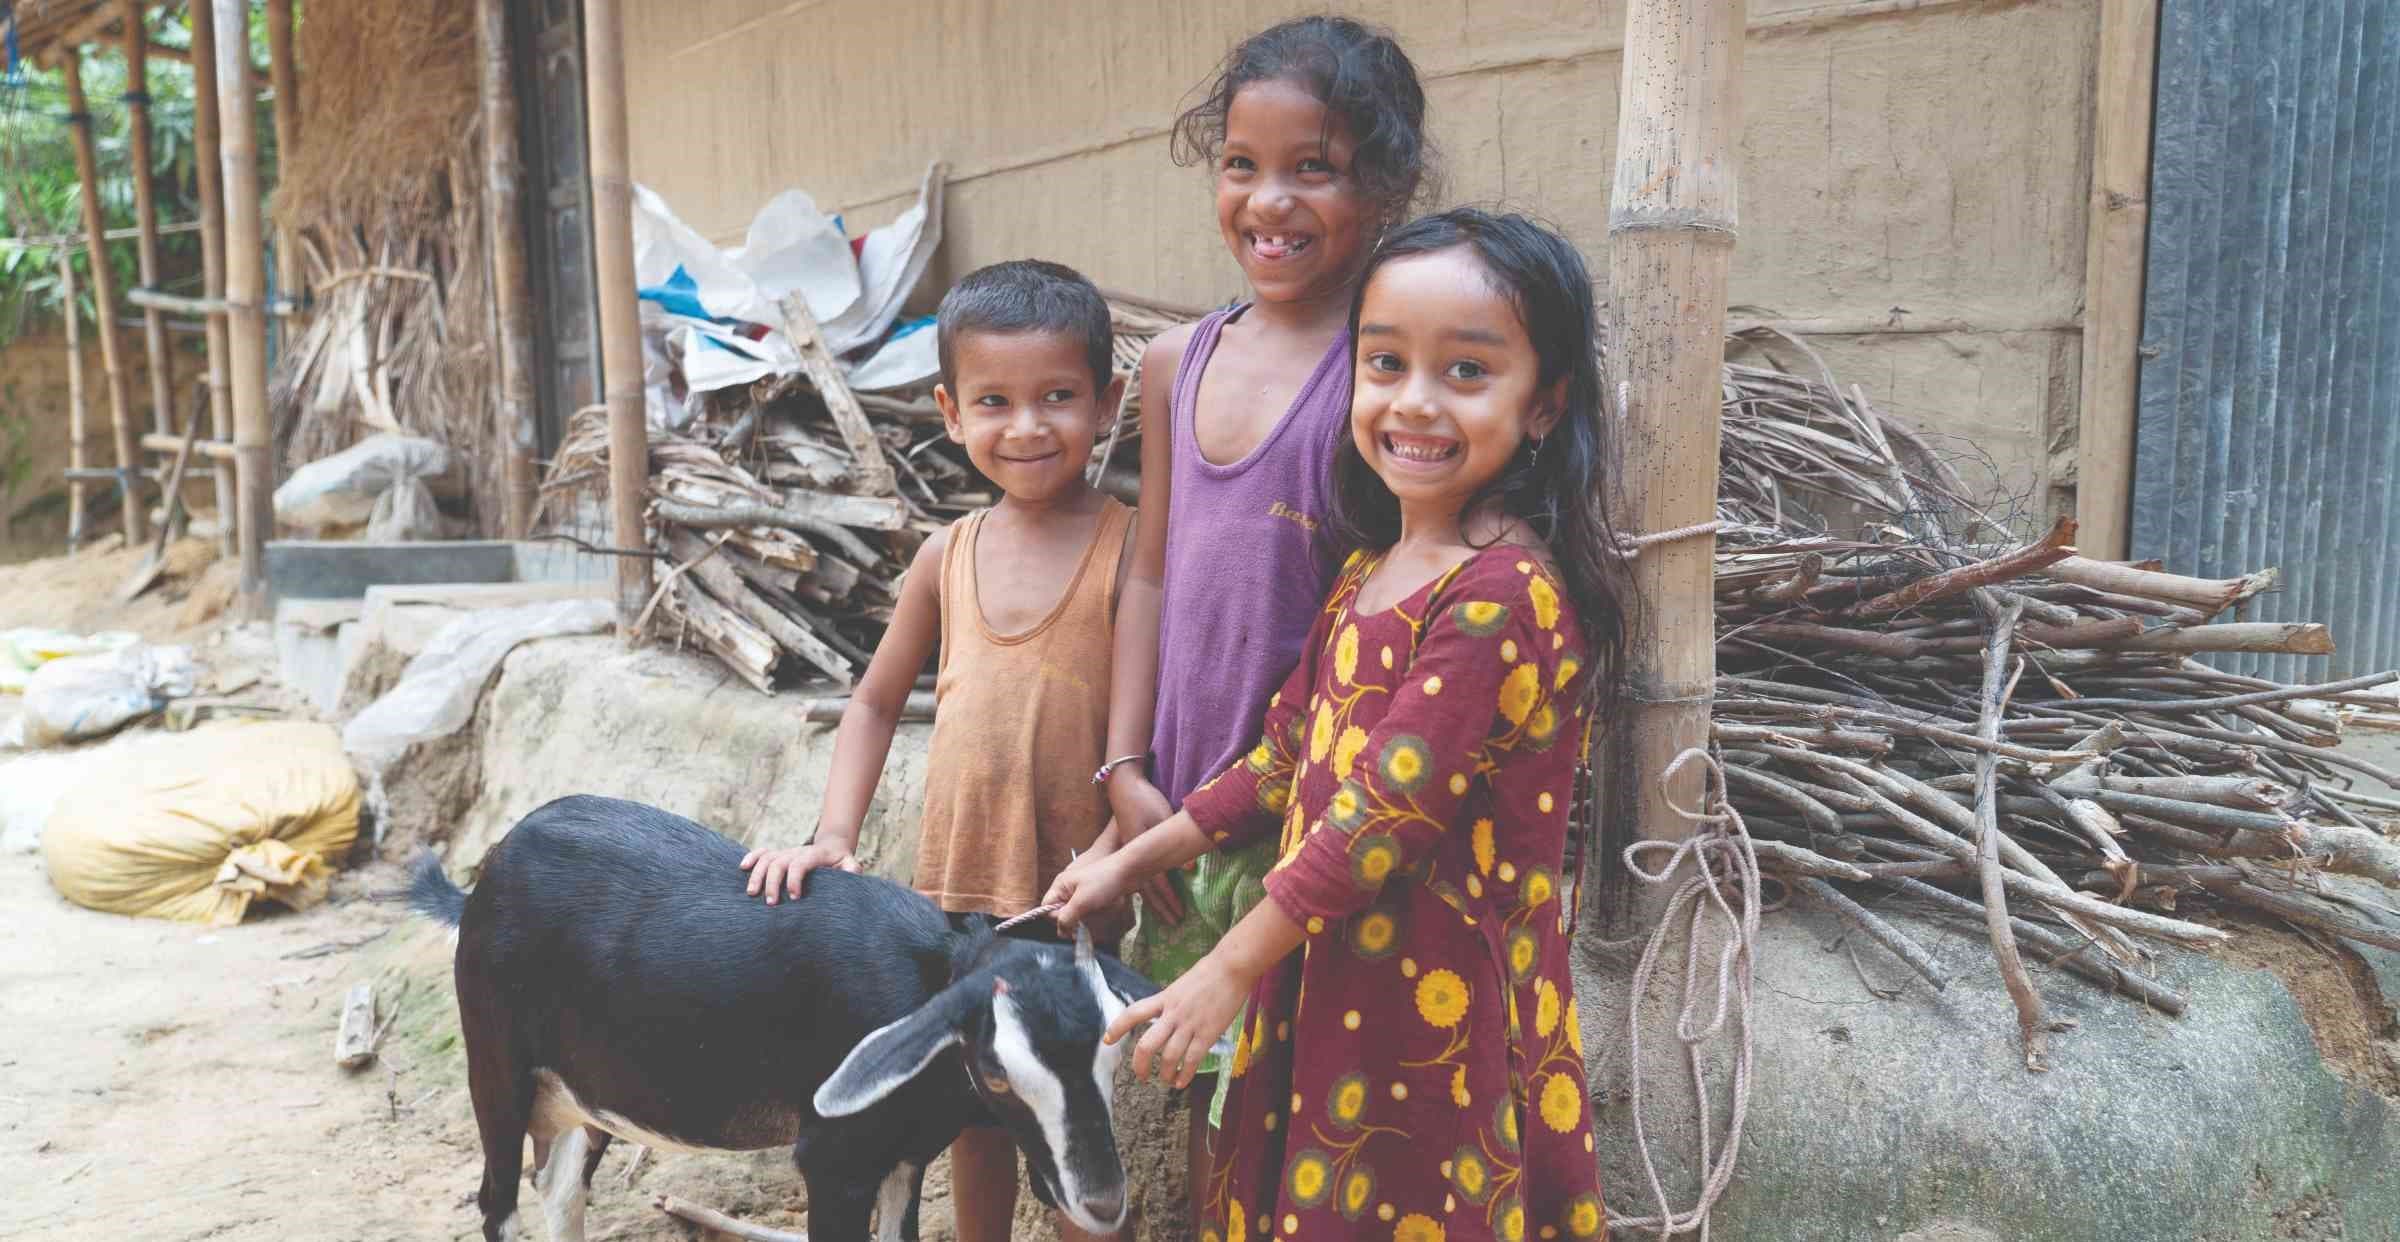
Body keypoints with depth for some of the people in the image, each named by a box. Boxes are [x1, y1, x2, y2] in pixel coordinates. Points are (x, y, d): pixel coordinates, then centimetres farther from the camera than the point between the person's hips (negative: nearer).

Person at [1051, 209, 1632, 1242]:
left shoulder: (1504, 594, -22)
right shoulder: (1373, 566, 7)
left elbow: (1386, 811, -22)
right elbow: (1288, 755, 13)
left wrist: (1231, 969, -14)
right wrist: (1133, 860, 12)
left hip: (1437, 1002, -8)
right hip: (1327, 975, 8)